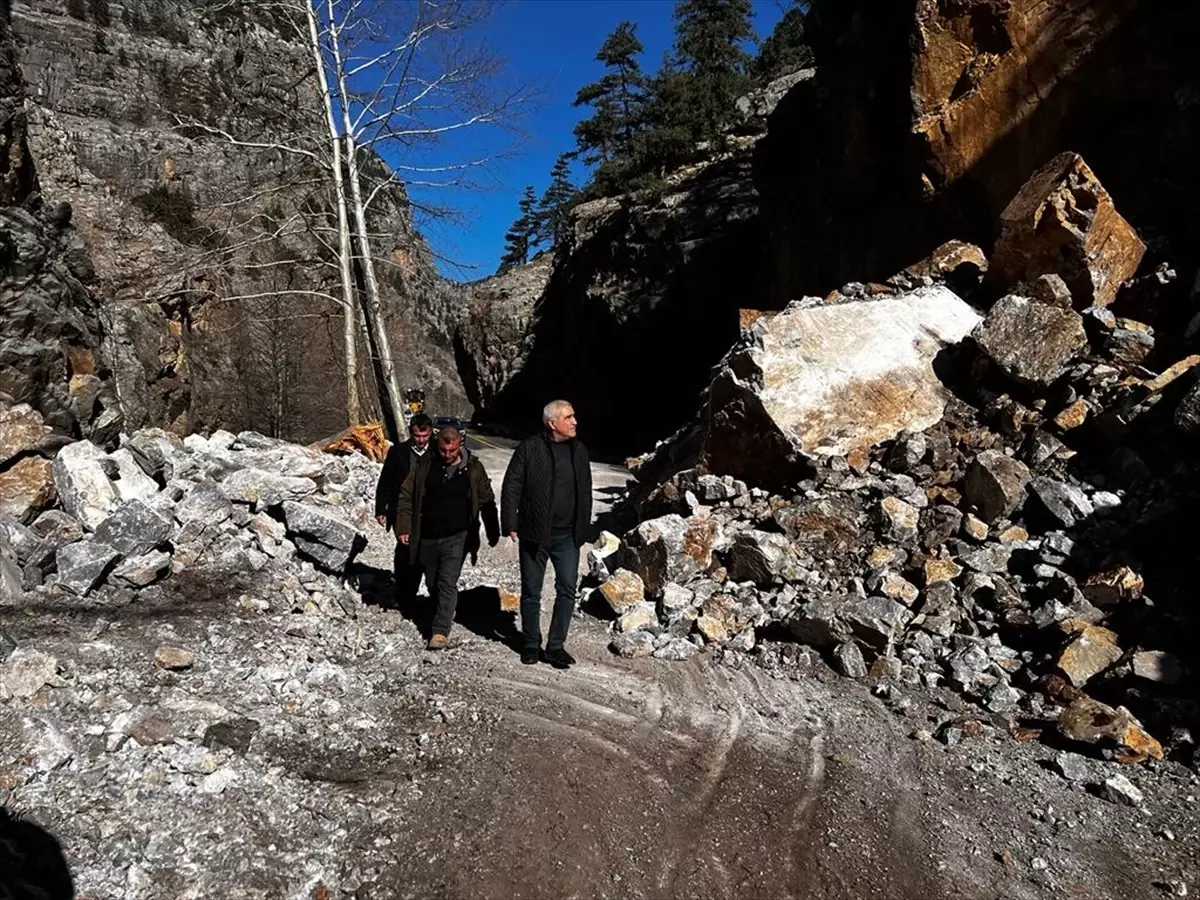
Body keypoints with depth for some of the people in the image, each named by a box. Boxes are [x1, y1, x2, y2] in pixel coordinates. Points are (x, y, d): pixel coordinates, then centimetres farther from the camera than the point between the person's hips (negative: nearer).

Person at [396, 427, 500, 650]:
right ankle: (442, 616, 37)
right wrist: (403, 528, -2)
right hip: (427, 537, 3)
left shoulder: (473, 469, -2)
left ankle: (440, 631, -7)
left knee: (447, 582, -11)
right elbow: (406, 497, 4)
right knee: (432, 583, 14)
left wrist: (493, 533, 8)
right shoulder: (425, 466, 0)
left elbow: (487, 502, 6)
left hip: (456, 537, -3)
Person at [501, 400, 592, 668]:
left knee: (567, 589, 2)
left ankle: (556, 646, 15)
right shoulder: (529, 448, -9)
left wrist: (582, 529, 10)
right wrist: (510, 524, -11)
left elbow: (585, 492, 13)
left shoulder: (579, 450, 6)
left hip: (567, 536, 4)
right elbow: (511, 487, -7)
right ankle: (531, 644, 26)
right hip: (534, 534, -3)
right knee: (531, 593, 9)